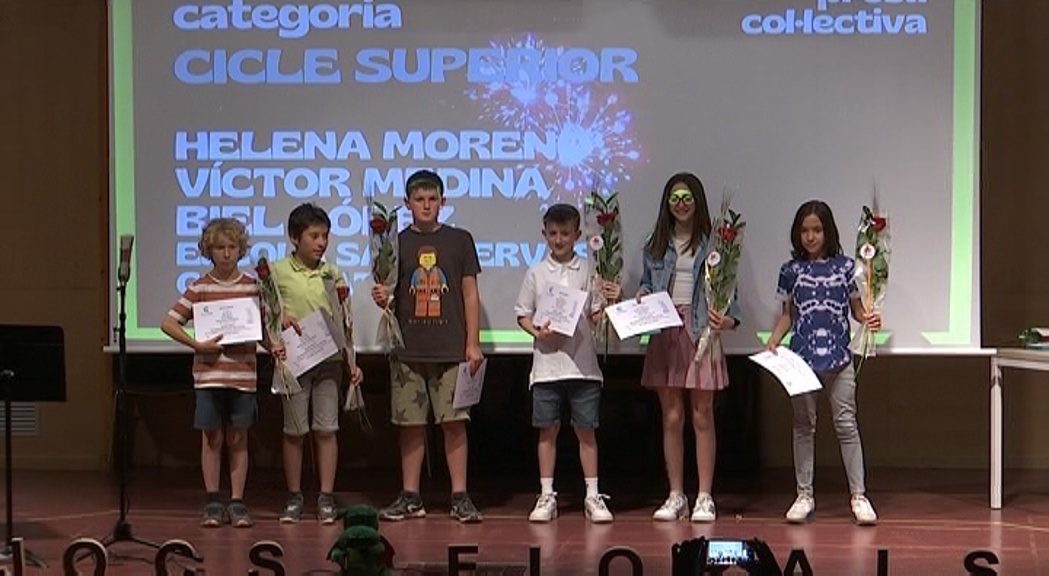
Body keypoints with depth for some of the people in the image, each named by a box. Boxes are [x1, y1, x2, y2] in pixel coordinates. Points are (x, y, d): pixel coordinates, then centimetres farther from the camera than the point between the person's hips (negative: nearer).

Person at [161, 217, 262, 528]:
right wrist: (197, 345, -11)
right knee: (212, 438, 4)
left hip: (243, 373, 1)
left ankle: (237, 503, 11)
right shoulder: (199, 288, 1)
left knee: (238, 438, 5)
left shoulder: (253, 287, 5)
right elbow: (168, 323, -1)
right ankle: (213, 502, 12)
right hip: (209, 373, -1)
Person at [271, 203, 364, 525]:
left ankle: (326, 499, 5)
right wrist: (279, 318, -18)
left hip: (329, 359, 2)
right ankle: (294, 498, 13)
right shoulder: (277, 272, 1)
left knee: (326, 429, 1)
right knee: (294, 431, 3)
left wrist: (352, 363, 8)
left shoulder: (332, 275, 10)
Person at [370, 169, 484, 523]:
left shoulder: (459, 240, 6)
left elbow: (470, 295, 6)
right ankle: (410, 498, 12)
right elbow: (389, 293, 10)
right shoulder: (396, 243, 7)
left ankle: (460, 497, 3)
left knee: (454, 422, -3)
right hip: (407, 348, 1)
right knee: (410, 424, 5)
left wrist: (473, 343, 1)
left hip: (451, 348, -1)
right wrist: (381, 299, -14)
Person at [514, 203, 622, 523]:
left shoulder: (588, 272, 5)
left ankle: (593, 496, 8)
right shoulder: (536, 273, 6)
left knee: (585, 430, 3)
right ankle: (546, 496, 12)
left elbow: (596, 316, 6)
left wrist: (611, 302, -13)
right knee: (548, 430, 5)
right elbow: (522, 314, 7)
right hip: (547, 362, 0)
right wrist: (537, 332, -11)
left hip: (582, 362, 0)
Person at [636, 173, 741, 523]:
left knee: (702, 417, 0)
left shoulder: (713, 245, 1)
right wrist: (641, 298, -2)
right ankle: (675, 496, 12)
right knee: (671, 418, 6)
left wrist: (728, 320, -19)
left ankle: (704, 498, 5)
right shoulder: (655, 248, 12)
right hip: (664, 334, 3)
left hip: (701, 333, -3)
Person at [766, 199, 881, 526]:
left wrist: (870, 319, -13)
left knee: (846, 425, -2)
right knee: (804, 426, 8)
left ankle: (859, 495, 2)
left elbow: (856, 309, 8)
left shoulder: (845, 266, 2)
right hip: (801, 357, 1)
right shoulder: (792, 270, 5)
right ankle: (804, 495, 15)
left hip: (838, 357, -1)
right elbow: (788, 315, 11)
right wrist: (772, 344, -2)